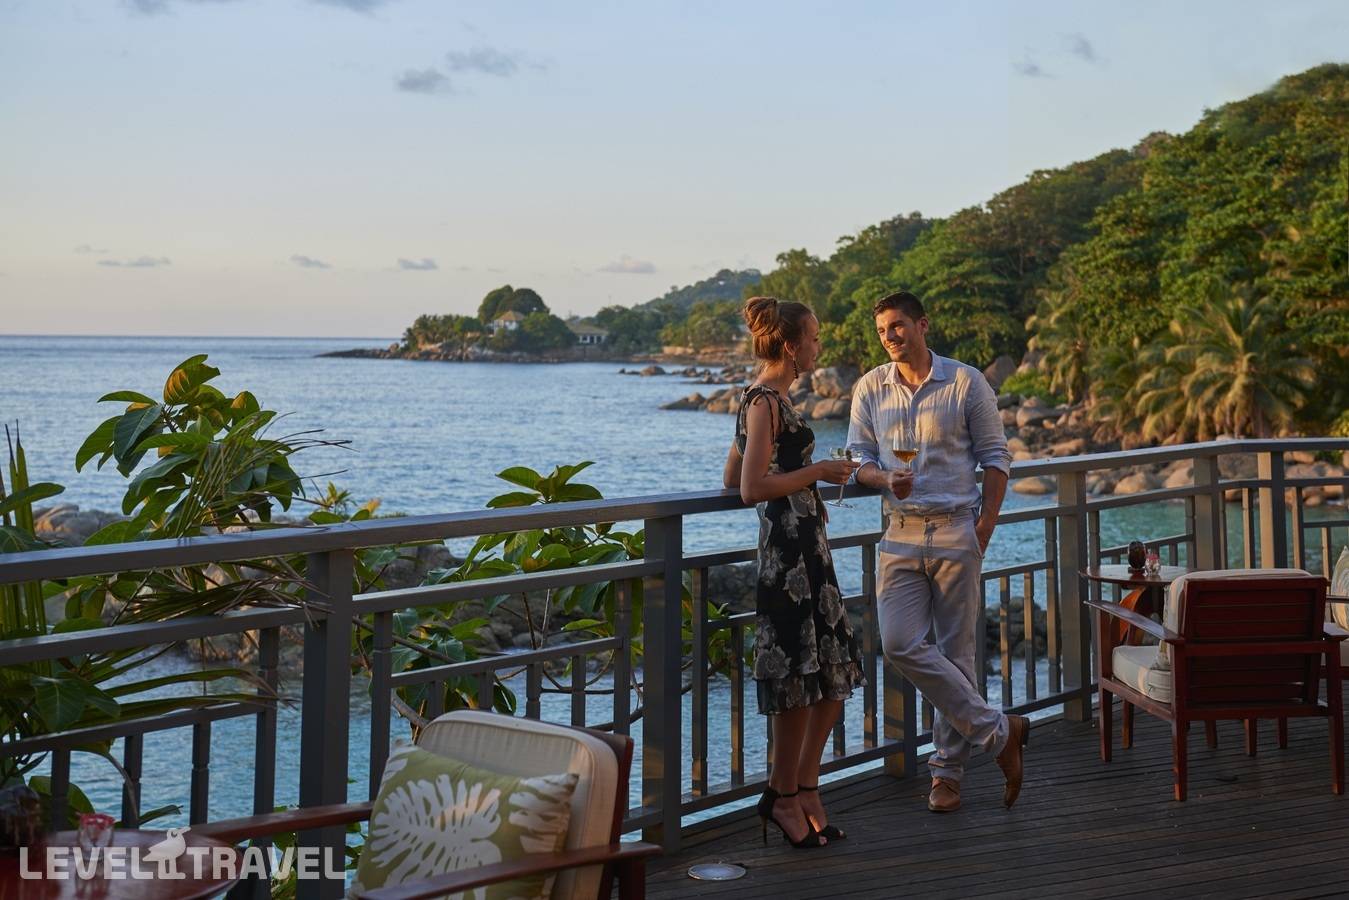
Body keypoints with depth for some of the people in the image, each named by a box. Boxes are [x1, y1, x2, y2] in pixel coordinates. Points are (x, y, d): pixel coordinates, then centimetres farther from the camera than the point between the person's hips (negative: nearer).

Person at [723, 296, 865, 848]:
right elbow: (751, 488, -21)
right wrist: (819, 471, -12)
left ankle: (804, 790, 20)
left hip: (805, 549, 11)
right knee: (800, 677, -2)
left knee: (833, 674, 12)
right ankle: (784, 796, 11)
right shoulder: (765, 400, -13)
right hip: (789, 551, -11)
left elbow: (732, 479, 22)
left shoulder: (766, 398, 17)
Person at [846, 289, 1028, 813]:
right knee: (900, 644, -11)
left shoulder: (967, 383, 0)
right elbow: (859, 459, 10)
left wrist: (982, 532, -6)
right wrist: (886, 481, -13)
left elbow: (995, 460, 2)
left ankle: (948, 769, 14)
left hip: (955, 533, -3)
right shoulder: (870, 389, 8)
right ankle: (998, 732, 2)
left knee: (956, 652, 1)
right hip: (901, 535, 3)